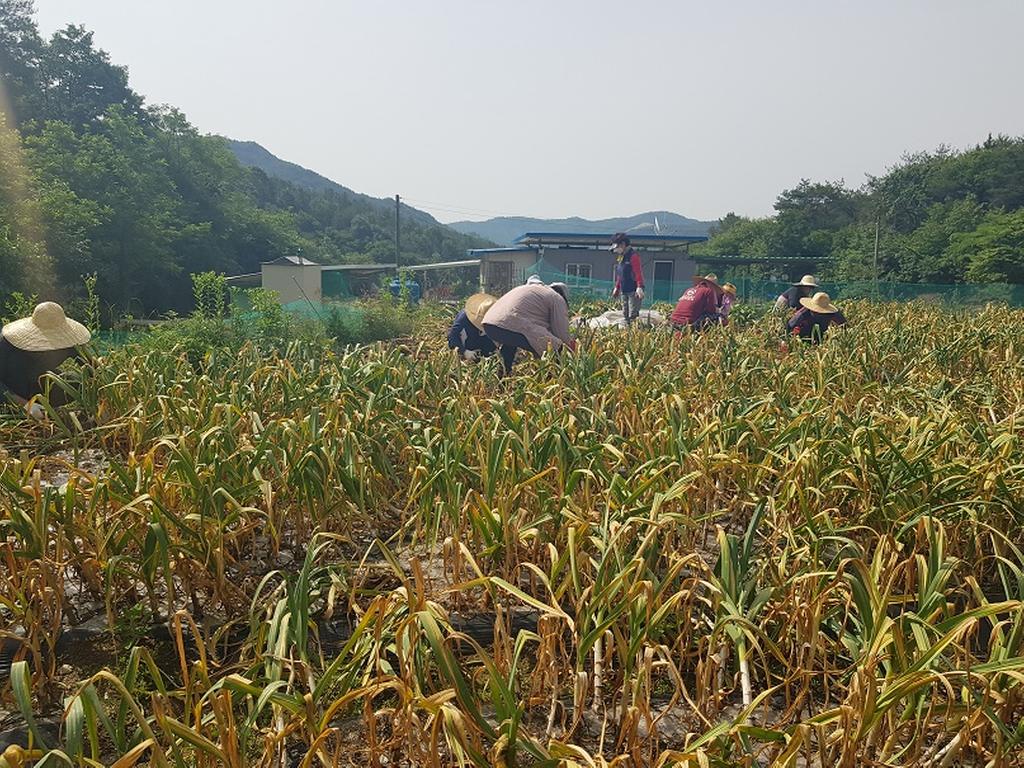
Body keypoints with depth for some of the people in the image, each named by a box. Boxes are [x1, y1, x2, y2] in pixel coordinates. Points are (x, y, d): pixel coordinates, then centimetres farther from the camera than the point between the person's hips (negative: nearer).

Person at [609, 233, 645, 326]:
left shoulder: (633, 256, -12)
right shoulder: (620, 257, 16)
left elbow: (638, 273, -20)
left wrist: (640, 287, -29)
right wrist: (617, 288, 24)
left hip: (634, 292, -9)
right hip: (624, 292, 9)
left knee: (633, 315, -12)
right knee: (625, 314, 11)